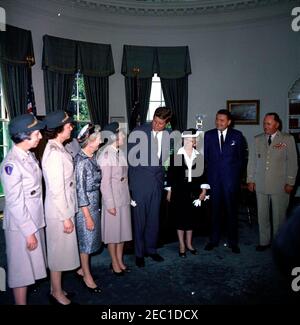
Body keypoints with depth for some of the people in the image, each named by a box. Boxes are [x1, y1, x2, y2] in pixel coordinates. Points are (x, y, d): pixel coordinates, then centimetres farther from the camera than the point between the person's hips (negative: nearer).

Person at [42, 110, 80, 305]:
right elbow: (56, 190, -23)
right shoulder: (54, 153, -23)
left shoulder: (58, 149, 6)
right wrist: (66, 217, -17)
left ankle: (56, 289, 38)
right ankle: (57, 294, 28)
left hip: (63, 208, 9)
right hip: (59, 211, -9)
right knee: (59, 252, 8)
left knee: (60, 251, 21)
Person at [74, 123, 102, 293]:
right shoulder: (81, 161, -21)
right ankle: (87, 276, 27)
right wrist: (88, 216, -17)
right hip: (85, 206, -8)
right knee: (86, 240, 8)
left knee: (90, 239, 19)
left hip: (94, 204, 8)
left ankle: (82, 269, 38)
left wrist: (95, 209, 12)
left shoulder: (92, 157, 4)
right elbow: (80, 190, -20)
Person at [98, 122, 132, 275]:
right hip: (112, 199, -7)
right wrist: (110, 203, -16)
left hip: (124, 197, 7)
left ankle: (120, 260, 32)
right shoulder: (106, 154, -17)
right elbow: (105, 182, -17)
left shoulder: (120, 152, 6)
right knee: (113, 231, 8)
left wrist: (128, 196, 6)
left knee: (123, 229, 16)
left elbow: (124, 176, 8)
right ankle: (114, 263, 25)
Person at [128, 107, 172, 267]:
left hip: (157, 182, 4)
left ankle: (151, 249, 30)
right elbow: (131, 157, -3)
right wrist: (132, 180, -3)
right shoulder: (138, 132, -7)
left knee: (154, 218, 13)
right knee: (139, 219, 5)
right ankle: (139, 253, 20)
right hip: (140, 182, -3)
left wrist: (167, 183, 9)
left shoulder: (167, 136, 4)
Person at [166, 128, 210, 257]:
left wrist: (204, 190, 4)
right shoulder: (176, 155, -5)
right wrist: (169, 191, 0)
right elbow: (170, 174, -1)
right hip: (179, 191, -3)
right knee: (180, 217, 4)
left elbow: (202, 174, 6)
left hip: (194, 191, 3)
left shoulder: (198, 156, 3)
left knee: (192, 217, 10)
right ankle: (182, 246, 18)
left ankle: (189, 244, 27)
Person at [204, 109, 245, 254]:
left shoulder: (237, 135, 3)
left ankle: (233, 241, 18)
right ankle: (214, 239, 21)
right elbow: (205, 156, 8)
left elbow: (241, 156, 7)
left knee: (232, 210, 5)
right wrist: (208, 171, 1)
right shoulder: (208, 135, 6)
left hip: (231, 178, -1)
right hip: (214, 178, 1)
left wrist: (236, 172, 2)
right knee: (215, 209, 8)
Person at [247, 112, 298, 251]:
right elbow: (252, 161, 10)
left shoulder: (288, 139, -1)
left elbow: (292, 162, -1)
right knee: (262, 215, 9)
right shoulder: (257, 139, 7)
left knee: (279, 215, 7)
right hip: (260, 184, 3)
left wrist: (290, 182, -4)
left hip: (280, 185, -2)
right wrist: (250, 180, 8)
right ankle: (264, 241, 24)